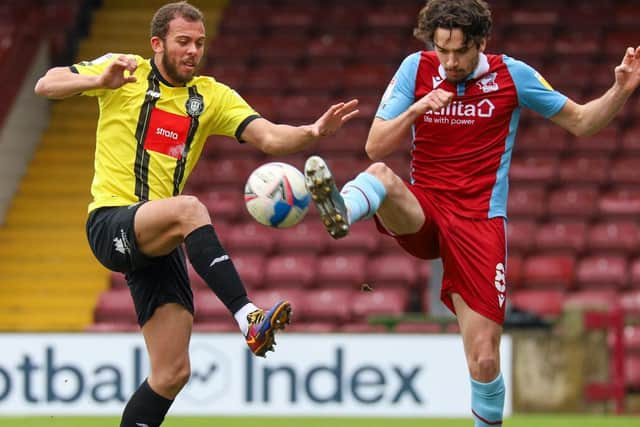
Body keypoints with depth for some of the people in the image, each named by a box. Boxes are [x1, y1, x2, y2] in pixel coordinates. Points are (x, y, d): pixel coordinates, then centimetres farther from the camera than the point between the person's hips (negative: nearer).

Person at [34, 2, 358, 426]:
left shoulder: (212, 97, 11)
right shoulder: (127, 72, 1)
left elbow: (269, 137, -1)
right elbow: (46, 85, -4)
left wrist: (312, 132, -21)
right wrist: (99, 81, -22)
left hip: (159, 243, 6)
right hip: (111, 223, -6)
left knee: (173, 373, -2)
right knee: (190, 209, -37)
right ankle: (249, 318, -47)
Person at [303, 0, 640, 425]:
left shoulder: (512, 75, -1)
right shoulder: (417, 69, 0)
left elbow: (580, 122, 9)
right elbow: (375, 148, -1)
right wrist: (415, 111, -19)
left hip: (479, 223, -1)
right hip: (421, 212, 1)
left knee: (484, 358, -8)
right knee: (380, 176, -34)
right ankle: (341, 211, -67)